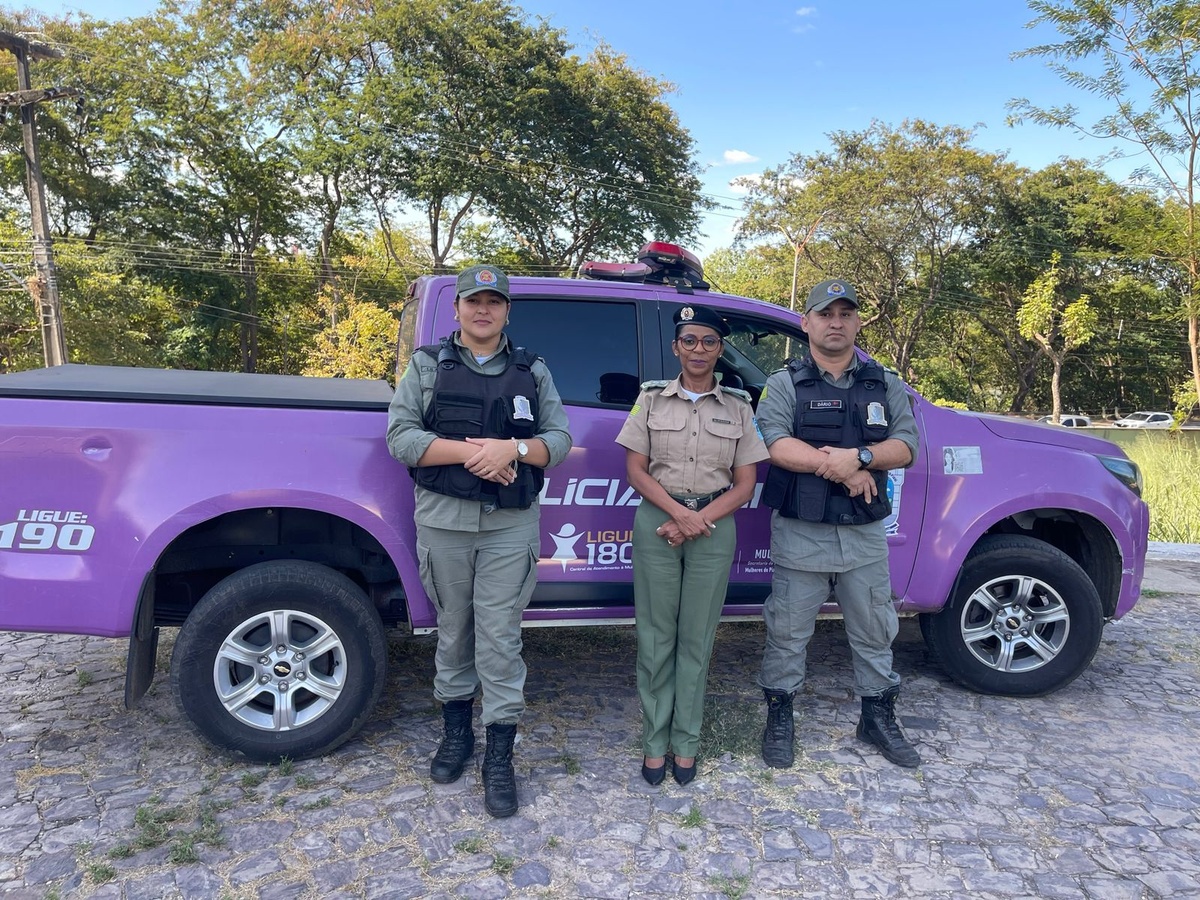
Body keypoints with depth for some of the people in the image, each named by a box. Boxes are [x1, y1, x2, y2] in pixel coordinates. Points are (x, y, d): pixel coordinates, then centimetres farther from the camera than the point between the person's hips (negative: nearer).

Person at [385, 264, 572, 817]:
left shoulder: (532, 371, 10)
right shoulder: (428, 366, 7)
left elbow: (559, 439, 5)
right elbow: (401, 436, -4)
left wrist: (513, 449, -15)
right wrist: (470, 451, -15)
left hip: (511, 526, 0)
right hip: (443, 521, 1)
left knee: (500, 640, 0)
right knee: (453, 631, 13)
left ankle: (500, 757, 11)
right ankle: (456, 732, 33)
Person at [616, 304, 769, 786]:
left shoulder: (738, 406, 5)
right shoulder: (652, 398, 5)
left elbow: (744, 485, 2)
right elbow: (636, 470, 0)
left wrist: (697, 521, -12)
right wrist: (679, 512, -14)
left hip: (714, 528, 0)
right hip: (657, 523, 0)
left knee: (696, 639, 7)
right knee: (656, 636, 5)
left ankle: (685, 743, 19)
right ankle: (655, 742, 16)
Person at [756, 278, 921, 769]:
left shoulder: (884, 385, 9)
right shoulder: (784, 383, 0)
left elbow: (905, 447, -3)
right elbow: (777, 446, -15)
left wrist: (858, 457, -21)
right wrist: (840, 467, -20)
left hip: (865, 533, 3)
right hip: (800, 533, -3)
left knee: (874, 631, 15)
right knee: (788, 631, 7)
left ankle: (878, 717, 33)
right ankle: (779, 719, 23)